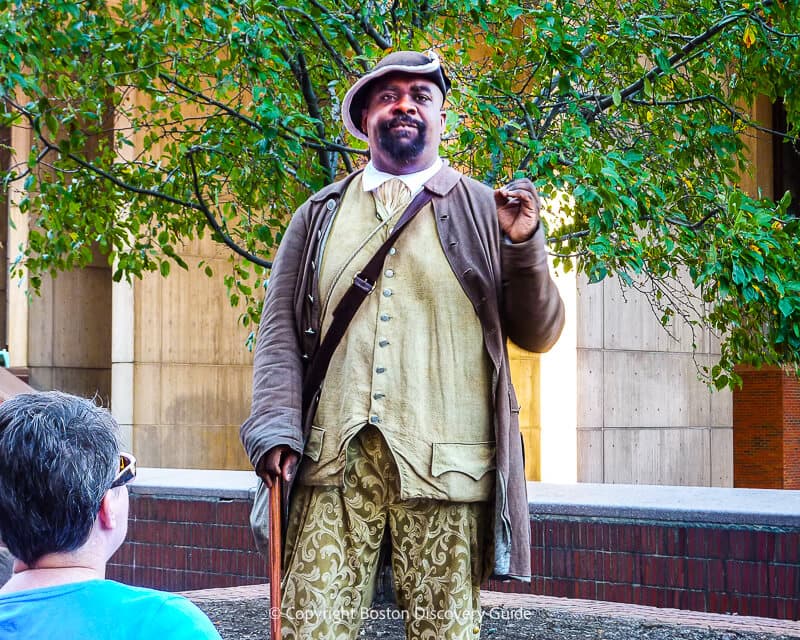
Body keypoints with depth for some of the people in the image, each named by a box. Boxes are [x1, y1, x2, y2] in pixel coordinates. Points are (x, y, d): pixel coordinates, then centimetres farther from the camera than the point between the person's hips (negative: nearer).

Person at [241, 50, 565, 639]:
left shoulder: (484, 211, 10)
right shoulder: (319, 215, 14)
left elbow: (538, 334, 7)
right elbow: (280, 330, 10)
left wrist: (524, 244, -10)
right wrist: (276, 430, -5)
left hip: (445, 472, -1)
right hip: (333, 461, 1)